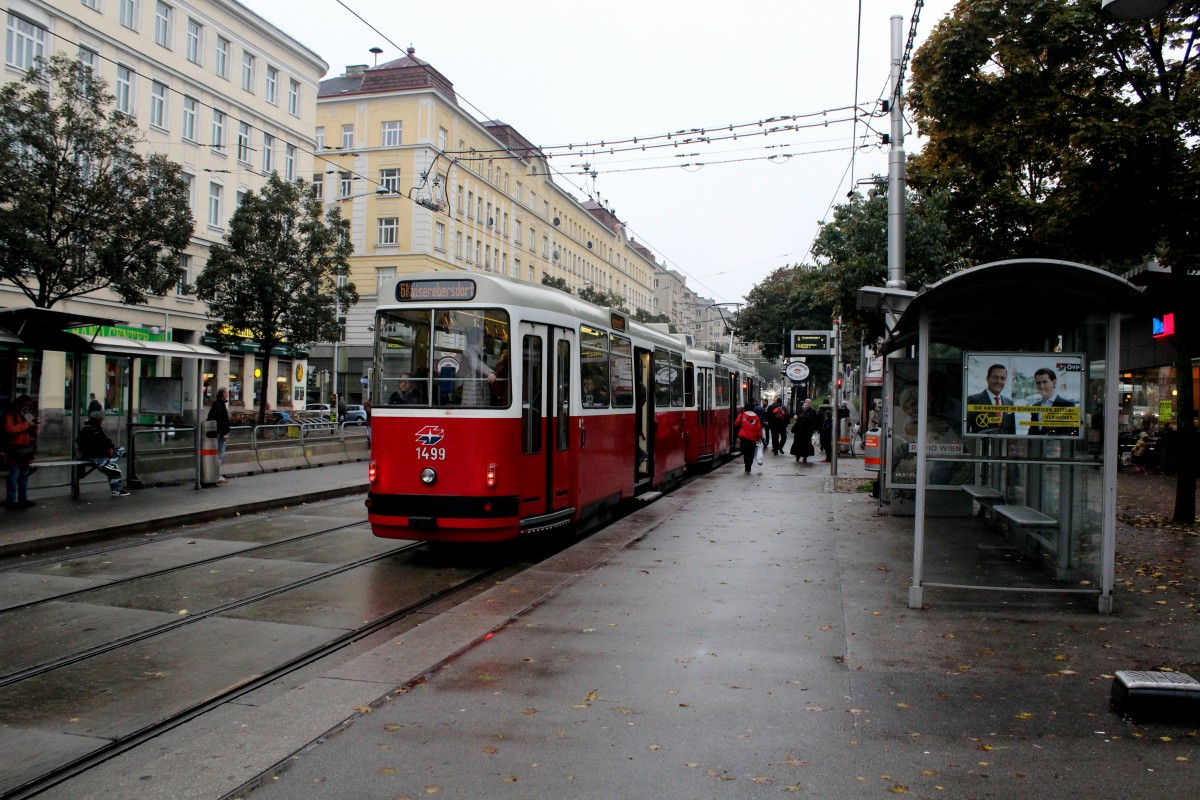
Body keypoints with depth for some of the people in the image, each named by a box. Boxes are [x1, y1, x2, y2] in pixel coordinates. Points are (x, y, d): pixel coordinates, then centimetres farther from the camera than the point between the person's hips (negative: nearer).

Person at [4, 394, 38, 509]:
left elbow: (33, 433, 24)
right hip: (15, 450, -8)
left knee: (24, 476, 10)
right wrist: (26, 425, -18)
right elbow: (9, 429, -19)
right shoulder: (10, 414, -4)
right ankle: (12, 500, -6)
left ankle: (23, 499, 15)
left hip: (27, 450, 8)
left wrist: (34, 429, 2)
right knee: (14, 476, -7)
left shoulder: (28, 415, 18)